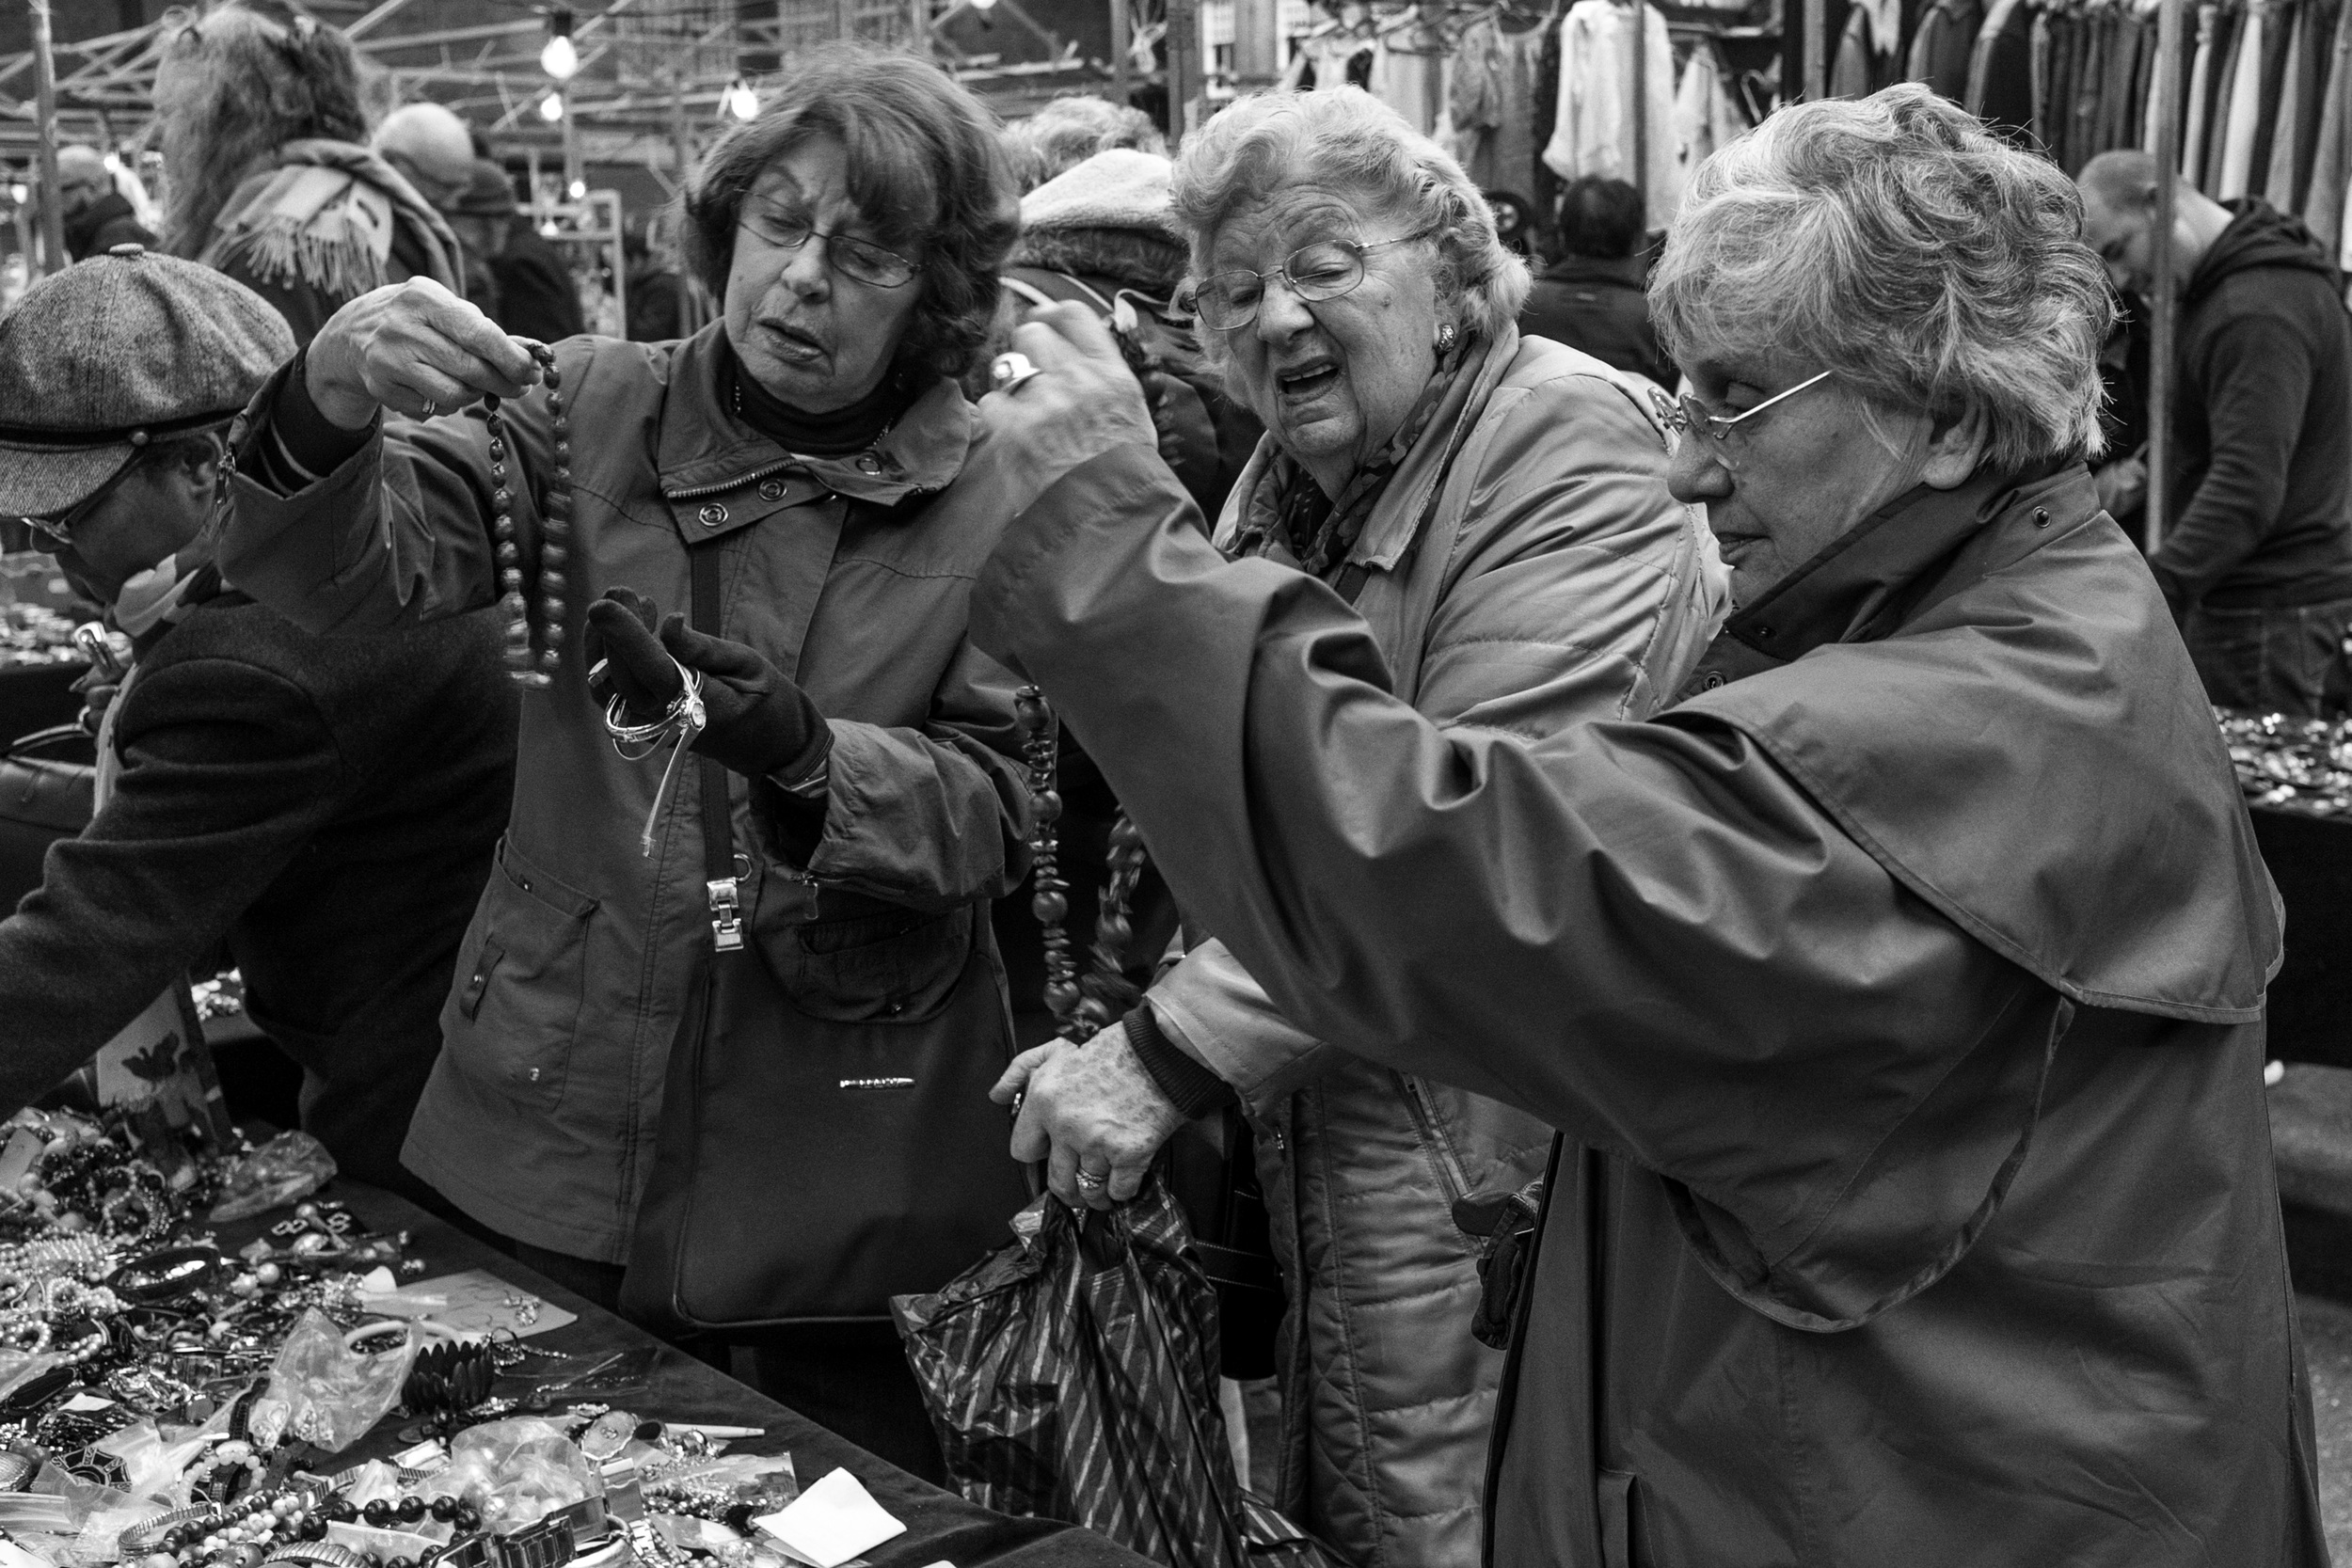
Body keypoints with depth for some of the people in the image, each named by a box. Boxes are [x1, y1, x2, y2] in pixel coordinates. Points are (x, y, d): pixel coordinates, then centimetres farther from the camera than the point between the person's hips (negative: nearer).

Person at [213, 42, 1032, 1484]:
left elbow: (1001, 808, -9)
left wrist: (802, 756, -27)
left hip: (844, 1131, -1)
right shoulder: (595, 414, -1)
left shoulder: (995, 499, -5)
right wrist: (328, 408, -33)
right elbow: (352, 574, -12)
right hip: (571, 1095, 1)